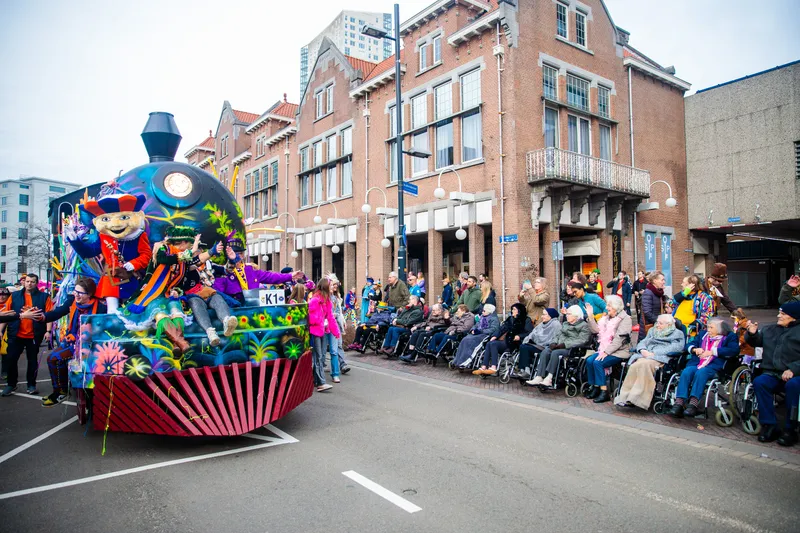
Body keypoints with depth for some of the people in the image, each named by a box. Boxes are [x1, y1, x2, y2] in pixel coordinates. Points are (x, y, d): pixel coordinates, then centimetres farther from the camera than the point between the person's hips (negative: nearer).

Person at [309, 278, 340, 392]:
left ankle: (316, 380, 20)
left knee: (321, 356, 11)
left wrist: (336, 331, 13)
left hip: (322, 330, 8)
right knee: (318, 357, -9)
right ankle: (321, 383, -9)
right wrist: (323, 323, -9)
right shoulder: (315, 300, -16)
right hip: (315, 331, -8)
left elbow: (330, 317, 13)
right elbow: (312, 318, -18)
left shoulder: (326, 300, 10)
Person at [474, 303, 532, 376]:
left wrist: (520, 336, -20)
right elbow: (502, 328, 16)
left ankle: (493, 368, -33)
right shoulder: (510, 319, 21)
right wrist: (495, 336, 0)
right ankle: (483, 367, -29)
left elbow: (531, 332, -8)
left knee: (493, 344, -27)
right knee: (489, 344, -21)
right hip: (507, 342, 6)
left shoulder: (526, 320, 2)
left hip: (515, 343, -6)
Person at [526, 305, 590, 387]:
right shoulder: (565, 324, 27)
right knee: (545, 352, -23)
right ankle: (539, 377, -34)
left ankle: (549, 379, -37)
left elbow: (581, 341, -12)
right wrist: (553, 343, -1)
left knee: (555, 353, -34)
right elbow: (558, 335, 22)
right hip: (559, 346, 6)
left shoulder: (584, 326, 2)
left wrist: (564, 344, -20)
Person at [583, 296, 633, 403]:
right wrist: (590, 317, 3)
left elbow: (619, 339, -18)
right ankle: (595, 388, -4)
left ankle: (604, 392, -17)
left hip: (619, 352, -7)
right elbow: (596, 330, 12)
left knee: (598, 363, -25)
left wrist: (606, 352, -22)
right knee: (589, 360, -14)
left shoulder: (625, 319, -9)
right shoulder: (606, 317, 16)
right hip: (605, 350, 7)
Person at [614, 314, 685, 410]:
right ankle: (625, 397, -39)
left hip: (661, 358, -4)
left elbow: (676, 348, -3)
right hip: (645, 355, 4)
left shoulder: (677, 334, 17)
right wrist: (643, 350, -2)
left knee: (645, 364, -37)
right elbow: (642, 342, 24)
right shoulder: (652, 331, 35)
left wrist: (654, 353, -12)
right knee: (635, 365, -31)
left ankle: (638, 398, -40)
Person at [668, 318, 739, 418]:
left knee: (701, 373, -36)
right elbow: (690, 344, 27)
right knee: (686, 372, -28)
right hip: (696, 363, 4)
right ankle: (679, 404, -41)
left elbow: (734, 350, -5)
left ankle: (693, 405, -45)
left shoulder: (730, 337, 13)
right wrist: (695, 349, 4)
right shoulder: (704, 334, 28)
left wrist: (712, 352, -7)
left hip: (714, 366, -4)